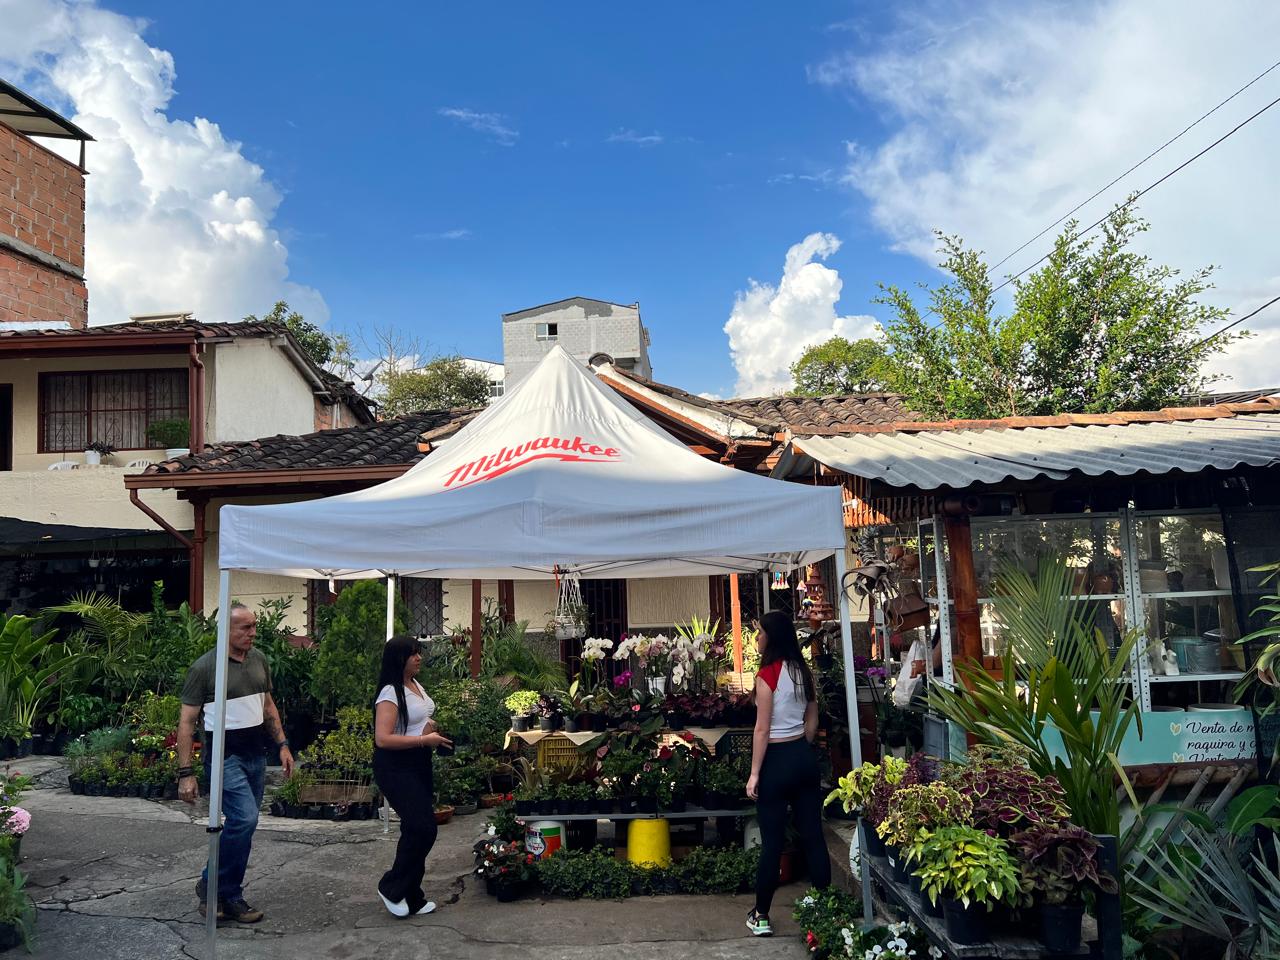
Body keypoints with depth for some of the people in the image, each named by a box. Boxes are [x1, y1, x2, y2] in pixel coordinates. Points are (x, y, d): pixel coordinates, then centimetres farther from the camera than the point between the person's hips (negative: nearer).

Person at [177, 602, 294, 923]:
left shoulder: (259, 660, 7)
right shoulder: (205, 667, -11)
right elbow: (187, 721, -9)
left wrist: (282, 744, 11)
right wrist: (185, 773, -12)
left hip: (256, 754, 6)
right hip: (225, 756, -6)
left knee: (242, 824, 8)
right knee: (245, 819, -16)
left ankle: (212, 887, 24)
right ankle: (227, 896, 2)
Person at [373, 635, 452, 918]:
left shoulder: (416, 685, 9)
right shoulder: (390, 693, -18)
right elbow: (382, 739, -26)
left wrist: (438, 730, 5)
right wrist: (425, 740, -25)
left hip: (419, 764, 9)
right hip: (396, 768, -9)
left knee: (417, 829, 11)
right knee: (422, 828, -13)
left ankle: (411, 898, 22)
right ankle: (392, 888, 6)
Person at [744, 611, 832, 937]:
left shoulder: (767, 675, -15)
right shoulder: (803, 671, 6)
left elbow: (762, 730, -16)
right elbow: (812, 722, 13)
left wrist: (754, 773, -11)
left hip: (777, 760, -7)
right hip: (805, 757, 7)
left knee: (772, 841, 2)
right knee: (812, 834, 11)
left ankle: (761, 916, 13)